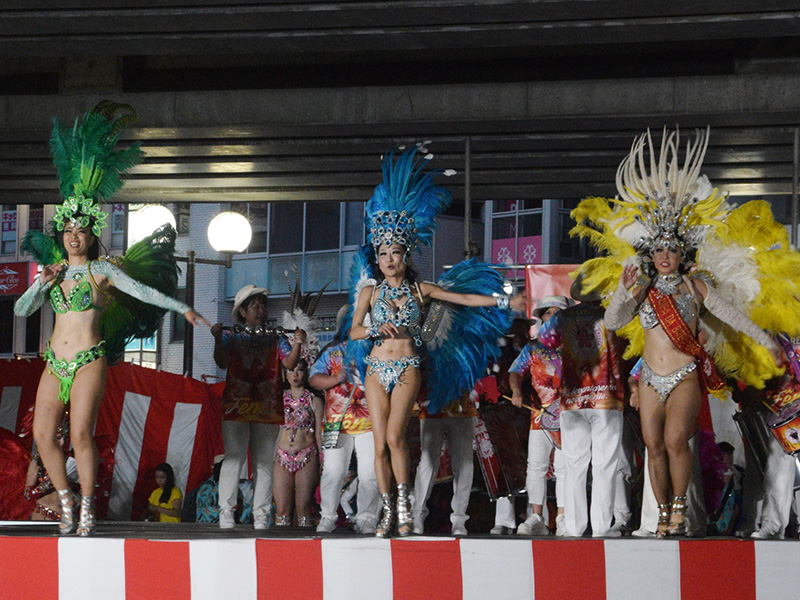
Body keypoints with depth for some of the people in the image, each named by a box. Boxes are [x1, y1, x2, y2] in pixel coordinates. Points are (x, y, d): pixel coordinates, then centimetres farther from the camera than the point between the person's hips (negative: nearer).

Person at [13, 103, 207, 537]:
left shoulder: (102, 270, 2)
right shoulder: (52, 270, 14)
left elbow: (142, 290, -5)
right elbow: (20, 311, 13)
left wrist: (183, 309, -12)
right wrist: (42, 285, -3)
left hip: (89, 361, -4)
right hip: (55, 362, 4)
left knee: (80, 434, -17)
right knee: (42, 435, -5)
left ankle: (87, 510, -6)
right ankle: (67, 503, 11)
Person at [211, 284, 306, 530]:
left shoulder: (275, 339, 15)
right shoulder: (230, 336, 12)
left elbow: (289, 363, 1)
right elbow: (222, 362, -4)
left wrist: (297, 345, -17)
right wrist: (218, 339, -19)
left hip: (267, 409, 2)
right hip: (236, 407, -2)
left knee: (264, 463, 1)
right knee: (233, 458, -10)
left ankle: (260, 516, 2)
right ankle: (226, 512, -9)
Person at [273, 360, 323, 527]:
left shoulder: (314, 401, 5)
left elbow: (319, 433, 3)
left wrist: (323, 463, -4)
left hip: (307, 457, -2)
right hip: (282, 457, 2)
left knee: (303, 508, -5)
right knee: (282, 509, -4)